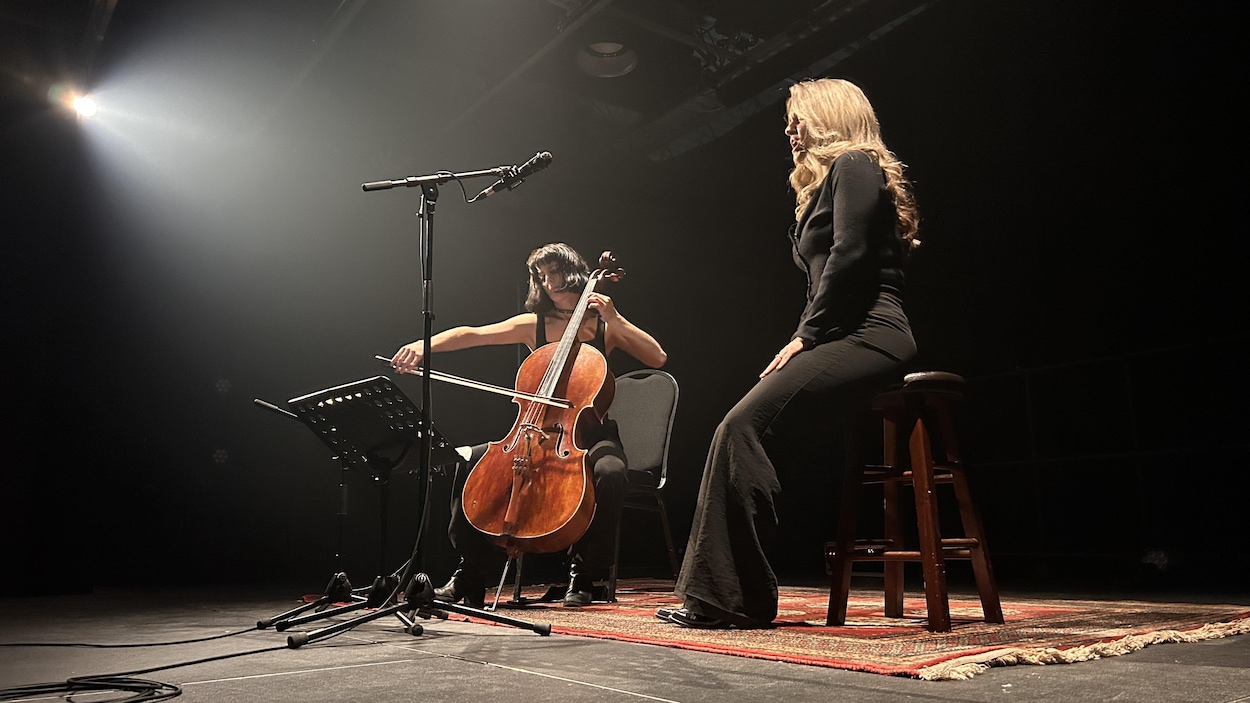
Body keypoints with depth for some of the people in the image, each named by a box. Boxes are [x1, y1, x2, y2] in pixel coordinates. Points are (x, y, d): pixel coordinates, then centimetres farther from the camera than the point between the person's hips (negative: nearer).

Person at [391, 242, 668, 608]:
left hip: (591, 437, -2)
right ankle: (469, 580, -6)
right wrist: (424, 344, -21)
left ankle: (583, 576, -15)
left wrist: (615, 319, -16)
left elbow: (658, 358, -8)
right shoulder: (533, 325, 7)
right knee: (470, 462, -17)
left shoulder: (605, 326, 3)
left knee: (610, 471, -36)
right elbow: (473, 334, -5)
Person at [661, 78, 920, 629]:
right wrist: (804, 342, 9)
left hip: (865, 337, -10)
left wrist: (806, 335, -13)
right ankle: (721, 594, -7)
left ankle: (725, 597, -19)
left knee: (743, 426, -22)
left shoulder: (854, 165, 1)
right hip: (842, 342, 10)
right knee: (745, 430, -4)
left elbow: (850, 254, -15)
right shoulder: (829, 182, 31)